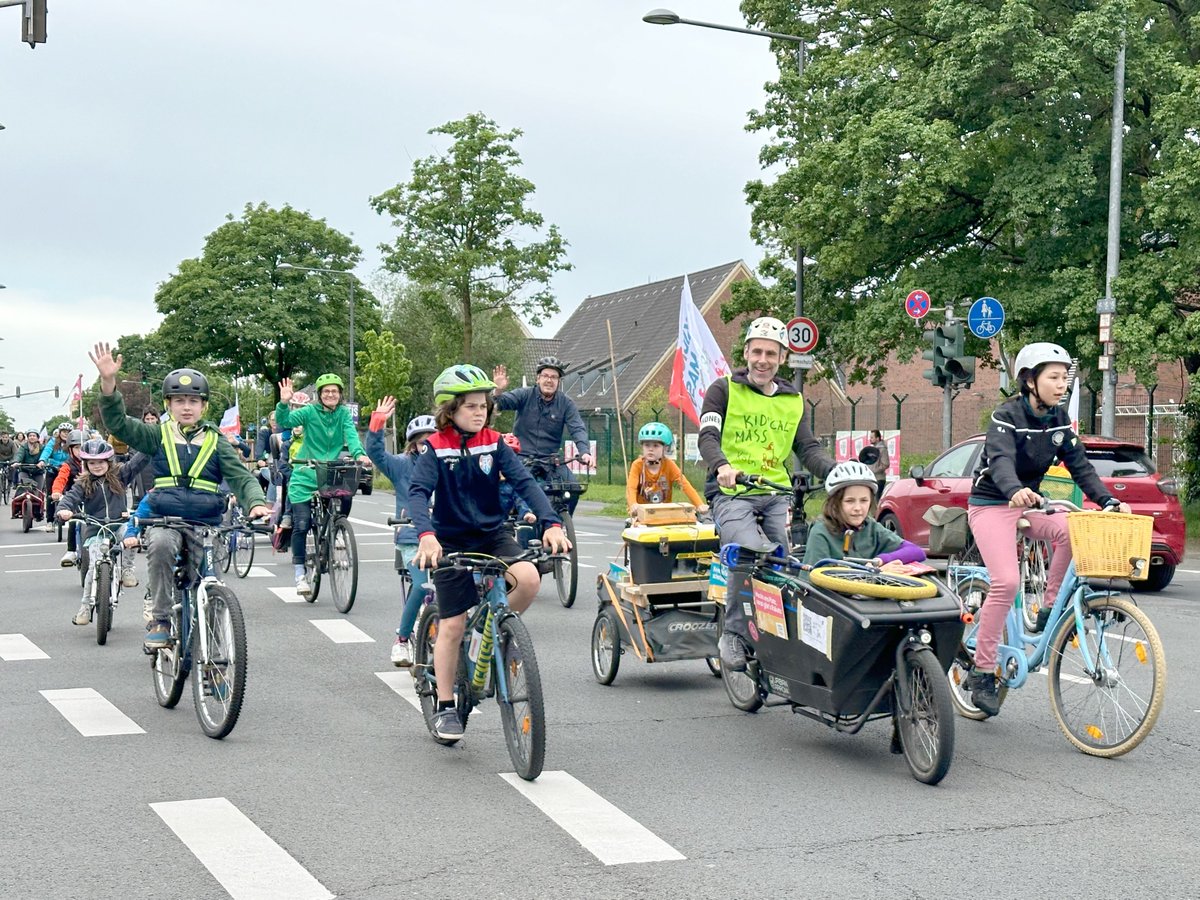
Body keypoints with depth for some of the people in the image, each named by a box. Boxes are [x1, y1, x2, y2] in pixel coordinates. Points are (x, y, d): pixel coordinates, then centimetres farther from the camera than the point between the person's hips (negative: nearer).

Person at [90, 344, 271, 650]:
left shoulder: (216, 443, 8)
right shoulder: (158, 437, 7)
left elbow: (242, 478, 0)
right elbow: (117, 422, -4)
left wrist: (257, 503, -22)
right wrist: (108, 383, -21)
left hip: (207, 524, 1)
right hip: (165, 521, -1)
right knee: (160, 544, -35)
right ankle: (160, 620, -23)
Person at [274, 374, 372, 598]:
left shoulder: (343, 413, 2)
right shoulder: (309, 412, -4)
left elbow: (351, 434, -13)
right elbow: (284, 422, -15)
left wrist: (359, 454, -31)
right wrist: (283, 403, -34)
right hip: (305, 476, -2)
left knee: (347, 495, -24)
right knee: (302, 524, -7)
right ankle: (300, 574, 5)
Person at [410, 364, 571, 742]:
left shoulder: (494, 443, -2)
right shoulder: (435, 448, -10)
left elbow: (525, 482, -12)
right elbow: (418, 492, -22)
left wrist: (552, 523, -27)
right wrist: (426, 534, -41)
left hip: (493, 534, 2)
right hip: (451, 542, -2)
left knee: (528, 578, -27)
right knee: (452, 627, -2)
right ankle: (444, 708, 14)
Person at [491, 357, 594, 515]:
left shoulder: (566, 404, 3)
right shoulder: (524, 395, 0)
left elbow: (578, 429, -7)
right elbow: (502, 403, -12)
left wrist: (585, 452, -25)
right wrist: (497, 391, -36)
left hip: (551, 460, 2)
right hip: (522, 457, -1)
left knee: (573, 487, -17)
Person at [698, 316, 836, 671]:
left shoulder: (793, 399, 20)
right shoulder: (724, 390, 7)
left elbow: (808, 448, 13)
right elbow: (708, 437, -6)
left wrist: (837, 472, -8)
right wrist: (722, 466, -28)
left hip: (776, 495, 4)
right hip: (732, 494, -4)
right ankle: (734, 635, -12)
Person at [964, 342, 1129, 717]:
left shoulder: (1059, 420, 3)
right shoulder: (1007, 415, -18)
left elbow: (1080, 465, 0)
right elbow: (1000, 460, -35)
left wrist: (1109, 501, -16)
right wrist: (1015, 490, -56)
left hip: (1028, 503, 6)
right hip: (991, 505, -6)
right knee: (1006, 581, -21)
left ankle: (1051, 610, -8)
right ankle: (982, 672, -11)